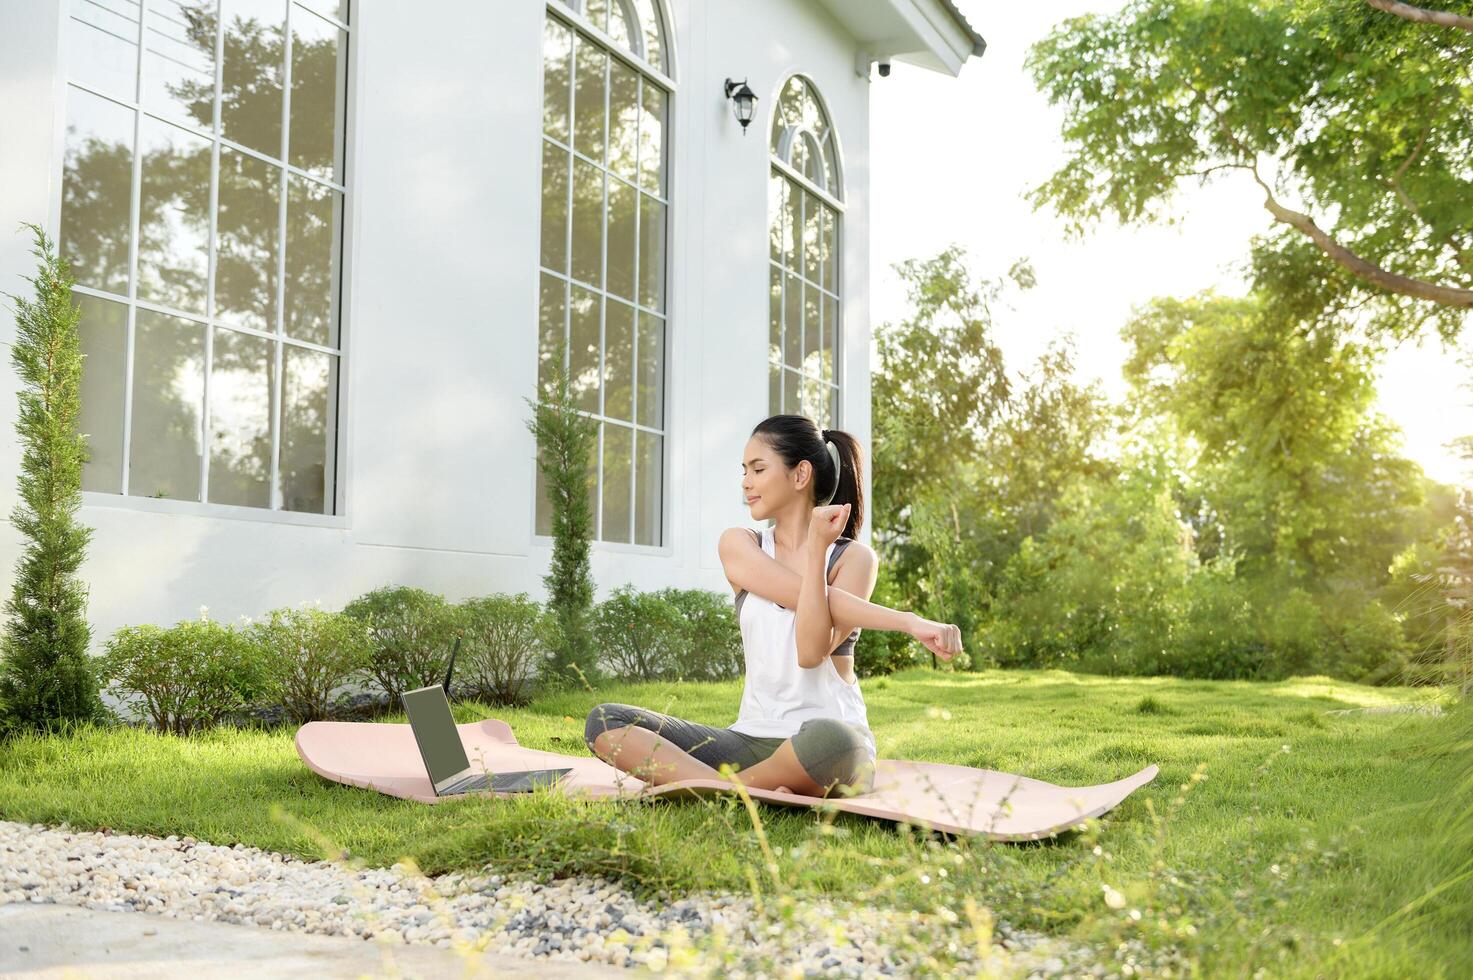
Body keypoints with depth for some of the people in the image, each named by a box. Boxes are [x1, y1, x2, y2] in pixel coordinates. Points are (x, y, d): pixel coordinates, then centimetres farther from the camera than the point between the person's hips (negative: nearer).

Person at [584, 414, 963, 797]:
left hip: (831, 734, -4)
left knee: (829, 739, -42)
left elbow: (811, 652, -15)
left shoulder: (853, 558, 1)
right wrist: (908, 621, -18)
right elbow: (811, 598, -10)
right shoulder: (739, 544, 8)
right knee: (605, 721, -13)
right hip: (752, 739, 4)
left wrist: (817, 550, -18)